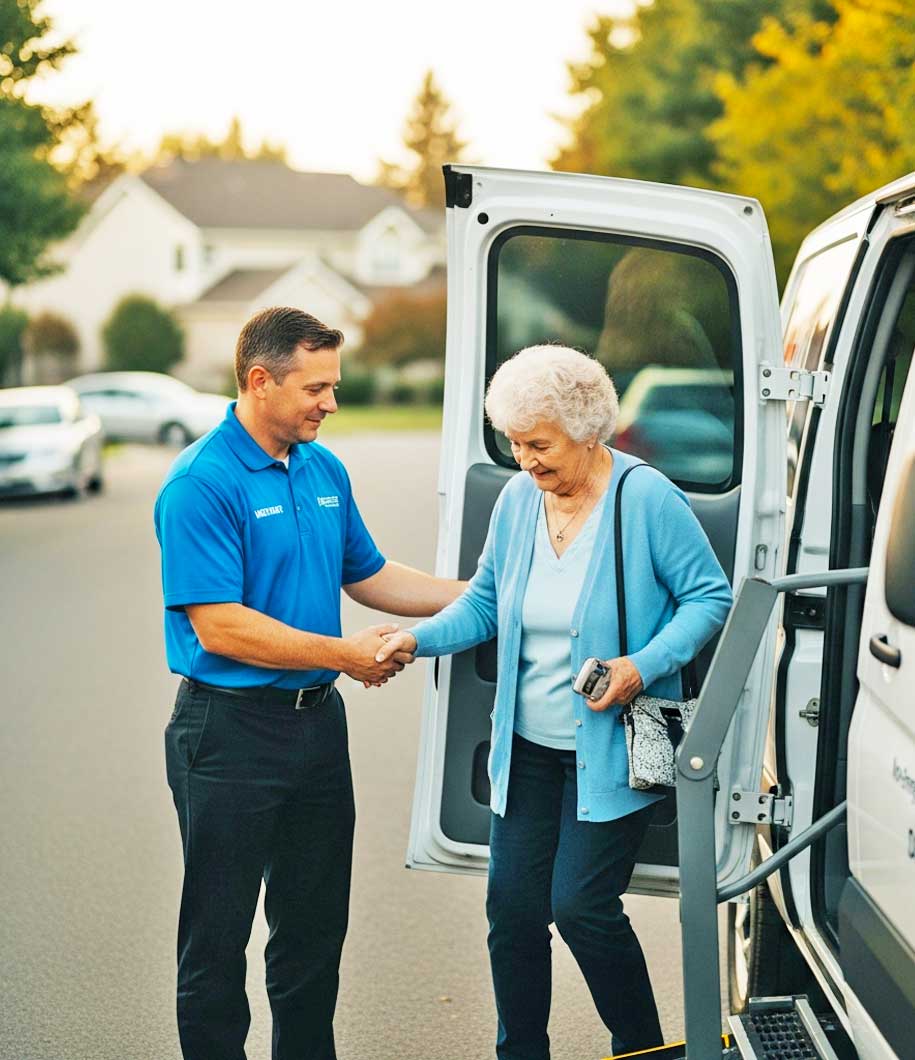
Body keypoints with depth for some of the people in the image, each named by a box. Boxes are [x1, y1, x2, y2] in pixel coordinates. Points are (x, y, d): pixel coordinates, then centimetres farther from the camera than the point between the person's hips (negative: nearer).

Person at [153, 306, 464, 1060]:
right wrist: (343, 653, -17)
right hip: (231, 734, -7)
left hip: (317, 720, 8)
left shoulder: (325, 471, 8)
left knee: (315, 925, 17)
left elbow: (366, 574, 20)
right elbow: (219, 628, -21)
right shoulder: (202, 483, -16)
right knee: (218, 936, 4)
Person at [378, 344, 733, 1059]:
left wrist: (646, 666, -20)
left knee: (580, 904, -8)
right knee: (512, 906, 5)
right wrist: (420, 638, -3)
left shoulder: (648, 501, -13)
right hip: (527, 746, 5)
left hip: (609, 751, -5)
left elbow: (711, 596, -7)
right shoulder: (517, 499, 3)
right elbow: (486, 602, 14)